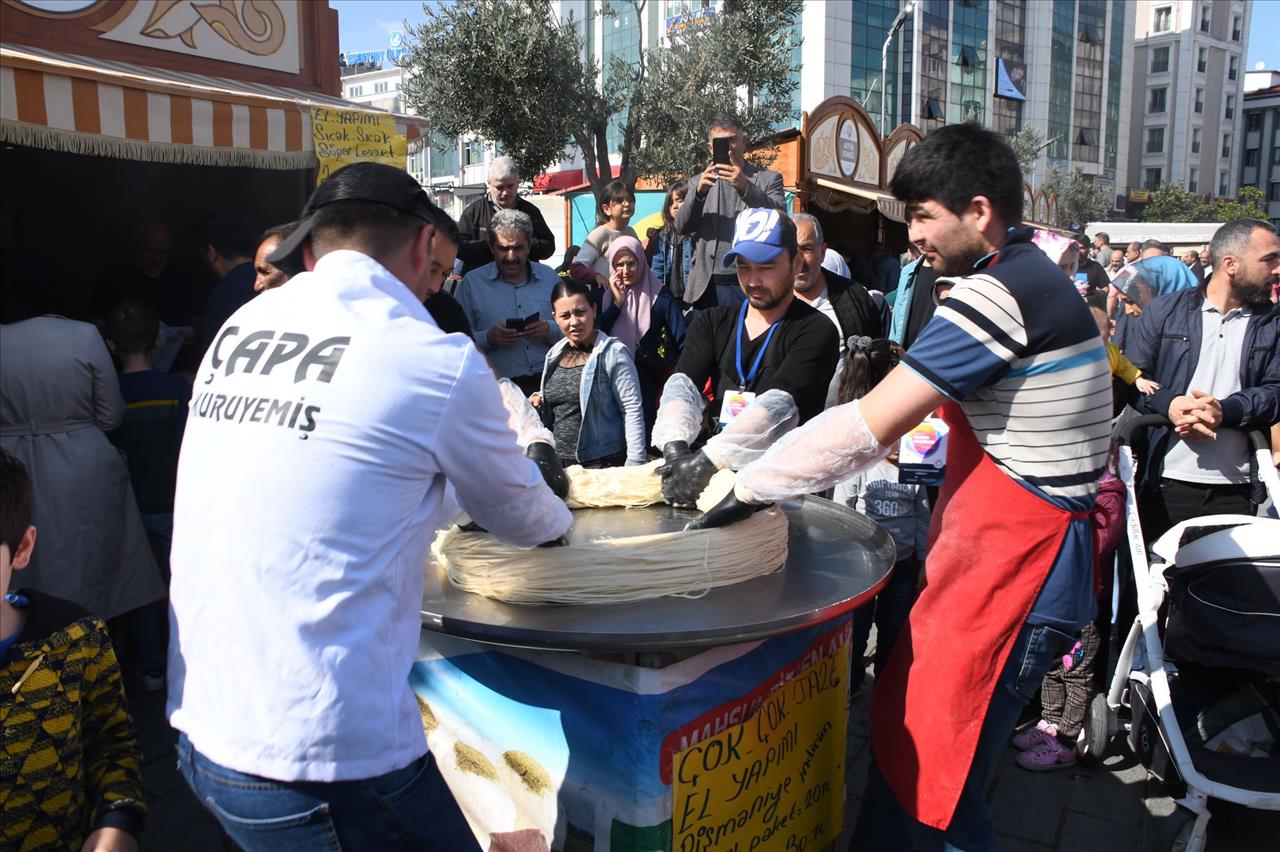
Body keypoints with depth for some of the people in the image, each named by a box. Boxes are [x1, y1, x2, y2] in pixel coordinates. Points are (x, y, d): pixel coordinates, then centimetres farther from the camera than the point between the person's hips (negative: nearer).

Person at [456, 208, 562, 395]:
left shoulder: (549, 276, 16)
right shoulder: (472, 283, 8)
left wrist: (550, 331, -5)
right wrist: (488, 338, -14)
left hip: (549, 380, 3)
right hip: (501, 384, -2)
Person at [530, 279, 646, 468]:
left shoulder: (613, 353, -10)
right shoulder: (555, 354, 9)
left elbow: (632, 410, -13)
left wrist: (635, 464, -18)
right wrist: (539, 402, 3)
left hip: (604, 463, -6)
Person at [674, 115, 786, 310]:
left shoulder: (769, 178, 6)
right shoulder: (698, 182, 13)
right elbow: (682, 227, 3)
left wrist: (745, 186, -24)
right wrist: (699, 192, -16)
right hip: (707, 287, 2)